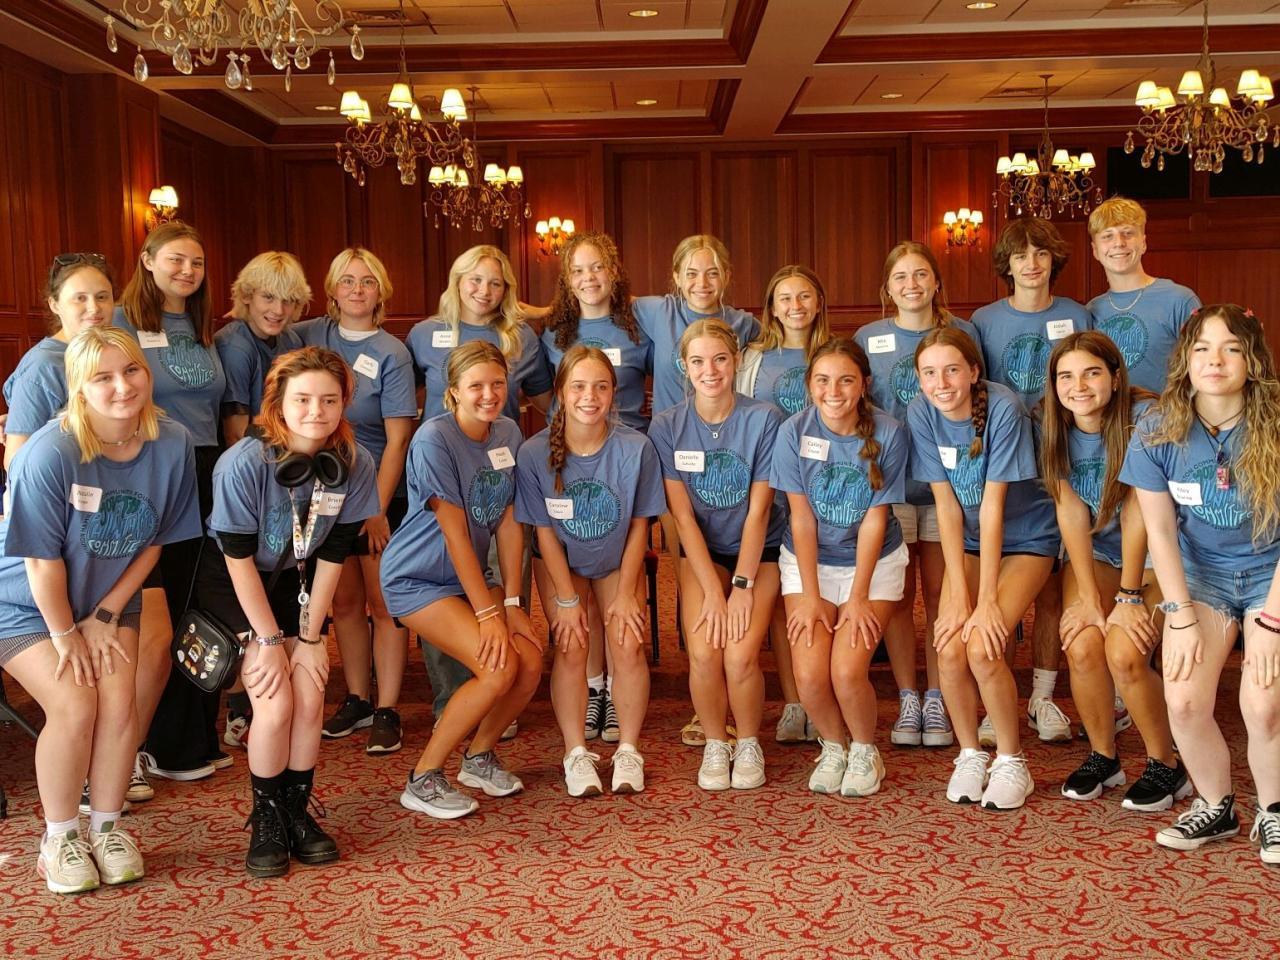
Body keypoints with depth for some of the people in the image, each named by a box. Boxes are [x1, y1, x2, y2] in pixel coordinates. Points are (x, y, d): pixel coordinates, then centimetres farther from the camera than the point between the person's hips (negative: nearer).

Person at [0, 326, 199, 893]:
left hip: (110, 598, 4)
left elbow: (153, 541, -4)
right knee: (74, 707, -16)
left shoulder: (171, 445, -15)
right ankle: (59, 839, 5)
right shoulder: (50, 453, -29)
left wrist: (104, 616, -6)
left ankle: (106, 828, 11)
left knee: (119, 703, -11)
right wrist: (64, 634, -12)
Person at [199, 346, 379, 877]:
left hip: (295, 580, 4)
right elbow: (239, 560, -21)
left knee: (310, 699, -9)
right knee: (275, 704, -15)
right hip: (233, 583, -3)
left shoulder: (355, 464, -17)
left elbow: (333, 554, -8)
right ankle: (266, 819, 8)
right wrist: (268, 640, -16)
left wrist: (309, 635, -7)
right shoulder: (243, 463, -29)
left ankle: (297, 810, 14)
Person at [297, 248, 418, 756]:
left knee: (384, 604, -2)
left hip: (381, 494, -4)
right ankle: (357, 701, 23)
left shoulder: (391, 353, -7)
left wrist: (378, 508, -15)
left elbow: (398, 438, -10)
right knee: (345, 600, 11)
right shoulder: (311, 335, 4)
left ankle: (387, 712, 6)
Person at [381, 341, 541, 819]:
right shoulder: (434, 439, -21)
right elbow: (455, 534, -21)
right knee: (499, 668, -21)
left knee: (531, 661, -10)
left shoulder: (508, 434, 0)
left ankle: (479, 756, 16)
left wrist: (512, 603, -4)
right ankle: (423, 779, -6)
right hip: (418, 578, -7)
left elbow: (508, 523, 0)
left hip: (472, 573, 7)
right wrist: (487, 613, -20)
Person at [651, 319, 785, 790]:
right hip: (702, 552, 1)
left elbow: (759, 510, -12)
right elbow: (683, 516, -9)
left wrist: (742, 586, -15)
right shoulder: (667, 426, -8)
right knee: (703, 652, -21)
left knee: (741, 654, -21)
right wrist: (713, 591, -15)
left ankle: (749, 744, 8)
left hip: (758, 551, -1)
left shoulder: (764, 419, -13)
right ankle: (715, 746, 6)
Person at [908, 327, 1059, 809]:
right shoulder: (921, 413, -14)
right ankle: (970, 755, 9)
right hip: (968, 541, 3)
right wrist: (957, 593, -16)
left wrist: (987, 599, -22)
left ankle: (1010, 761, 2)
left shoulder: (1003, 408, -25)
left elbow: (992, 505, -24)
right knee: (949, 647, -16)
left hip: (1025, 538, -3)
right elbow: (947, 505, -12)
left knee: (982, 647, -21)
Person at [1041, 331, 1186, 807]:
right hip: (1094, 554, 4)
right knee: (1082, 647, -18)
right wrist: (1089, 597, -17)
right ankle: (1102, 757, 6)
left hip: (1154, 553, -3)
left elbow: (1137, 513, -23)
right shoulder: (1057, 428, -9)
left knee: (1124, 653, -22)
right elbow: (1071, 514, -12)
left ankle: (1166, 765, 2)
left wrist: (1129, 596, -22)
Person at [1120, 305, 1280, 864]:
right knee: (1183, 701, -14)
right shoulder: (1157, 433, -11)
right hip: (1202, 572, 2)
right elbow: (1160, 532, -6)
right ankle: (1215, 808, 14)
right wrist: (1182, 618, -10)